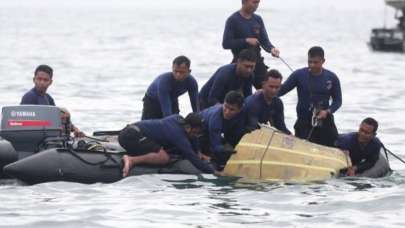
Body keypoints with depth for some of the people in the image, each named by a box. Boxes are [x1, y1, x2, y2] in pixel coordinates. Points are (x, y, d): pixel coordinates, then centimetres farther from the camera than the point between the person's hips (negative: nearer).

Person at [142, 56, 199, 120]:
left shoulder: (191, 82, -26)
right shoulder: (164, 81, -40)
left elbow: (195, 107, -21)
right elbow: (166, 110, -43)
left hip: (172, 102, 4)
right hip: (152, 103, -4)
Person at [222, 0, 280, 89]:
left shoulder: (258, 19, 9)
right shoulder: (233, 20, -6)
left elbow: (264, 41, 6)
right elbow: (226, 44, -12)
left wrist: (271, 49, -17)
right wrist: (246, 41, -19)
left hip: (257, 62, 4)